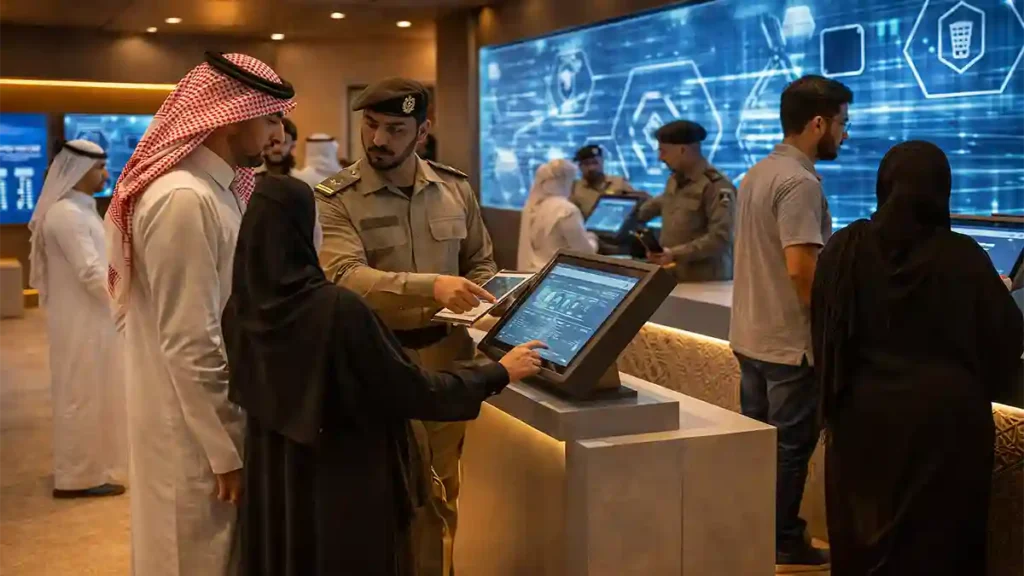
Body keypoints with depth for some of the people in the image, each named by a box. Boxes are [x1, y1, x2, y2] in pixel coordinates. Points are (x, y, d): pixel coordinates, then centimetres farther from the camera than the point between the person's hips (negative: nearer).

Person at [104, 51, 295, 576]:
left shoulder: (221, 190, 8)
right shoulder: (185, 199, -22)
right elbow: (189, 345, -24)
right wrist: (224, 451, -19)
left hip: (216, 413, 9)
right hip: (197, 429, -9)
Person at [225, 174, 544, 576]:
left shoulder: (241, 307, -7)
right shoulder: (337, 308, -27)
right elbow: (413, 390, -19)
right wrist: (500, 373, -6)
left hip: (270, 482, 6)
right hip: (345, 488, -6)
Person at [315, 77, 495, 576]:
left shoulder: (456, 189, 4)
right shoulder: (334, 198, -9)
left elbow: (482, 264, 15)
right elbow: (345, 277, -25)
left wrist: (482, 301, -8)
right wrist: (430, 287, -38)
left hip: (448, 355, 4)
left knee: (443, 492, 15)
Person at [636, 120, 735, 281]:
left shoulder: (715, 185, -15)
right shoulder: (675, 181, 14)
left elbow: (720, 237, -22)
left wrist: (676, 254, -24)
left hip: (706, 281, -8)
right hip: (674, 277, 8)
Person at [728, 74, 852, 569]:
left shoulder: (757, 173, 10)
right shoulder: (800, 182, -20)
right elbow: (800, 268, -26)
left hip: (751, 334, 9)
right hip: (789, 340, -9)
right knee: (790, 445, 4)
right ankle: (783, 542, 15)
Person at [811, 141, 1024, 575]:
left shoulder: (845, 249, -9)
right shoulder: (963, 257, -15)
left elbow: (820, 329, 1)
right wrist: (978, 387, 15)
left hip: (862, 412, 2)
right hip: (945, 415, -2)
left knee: (861, 527, 18)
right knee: (936, 535, 12)